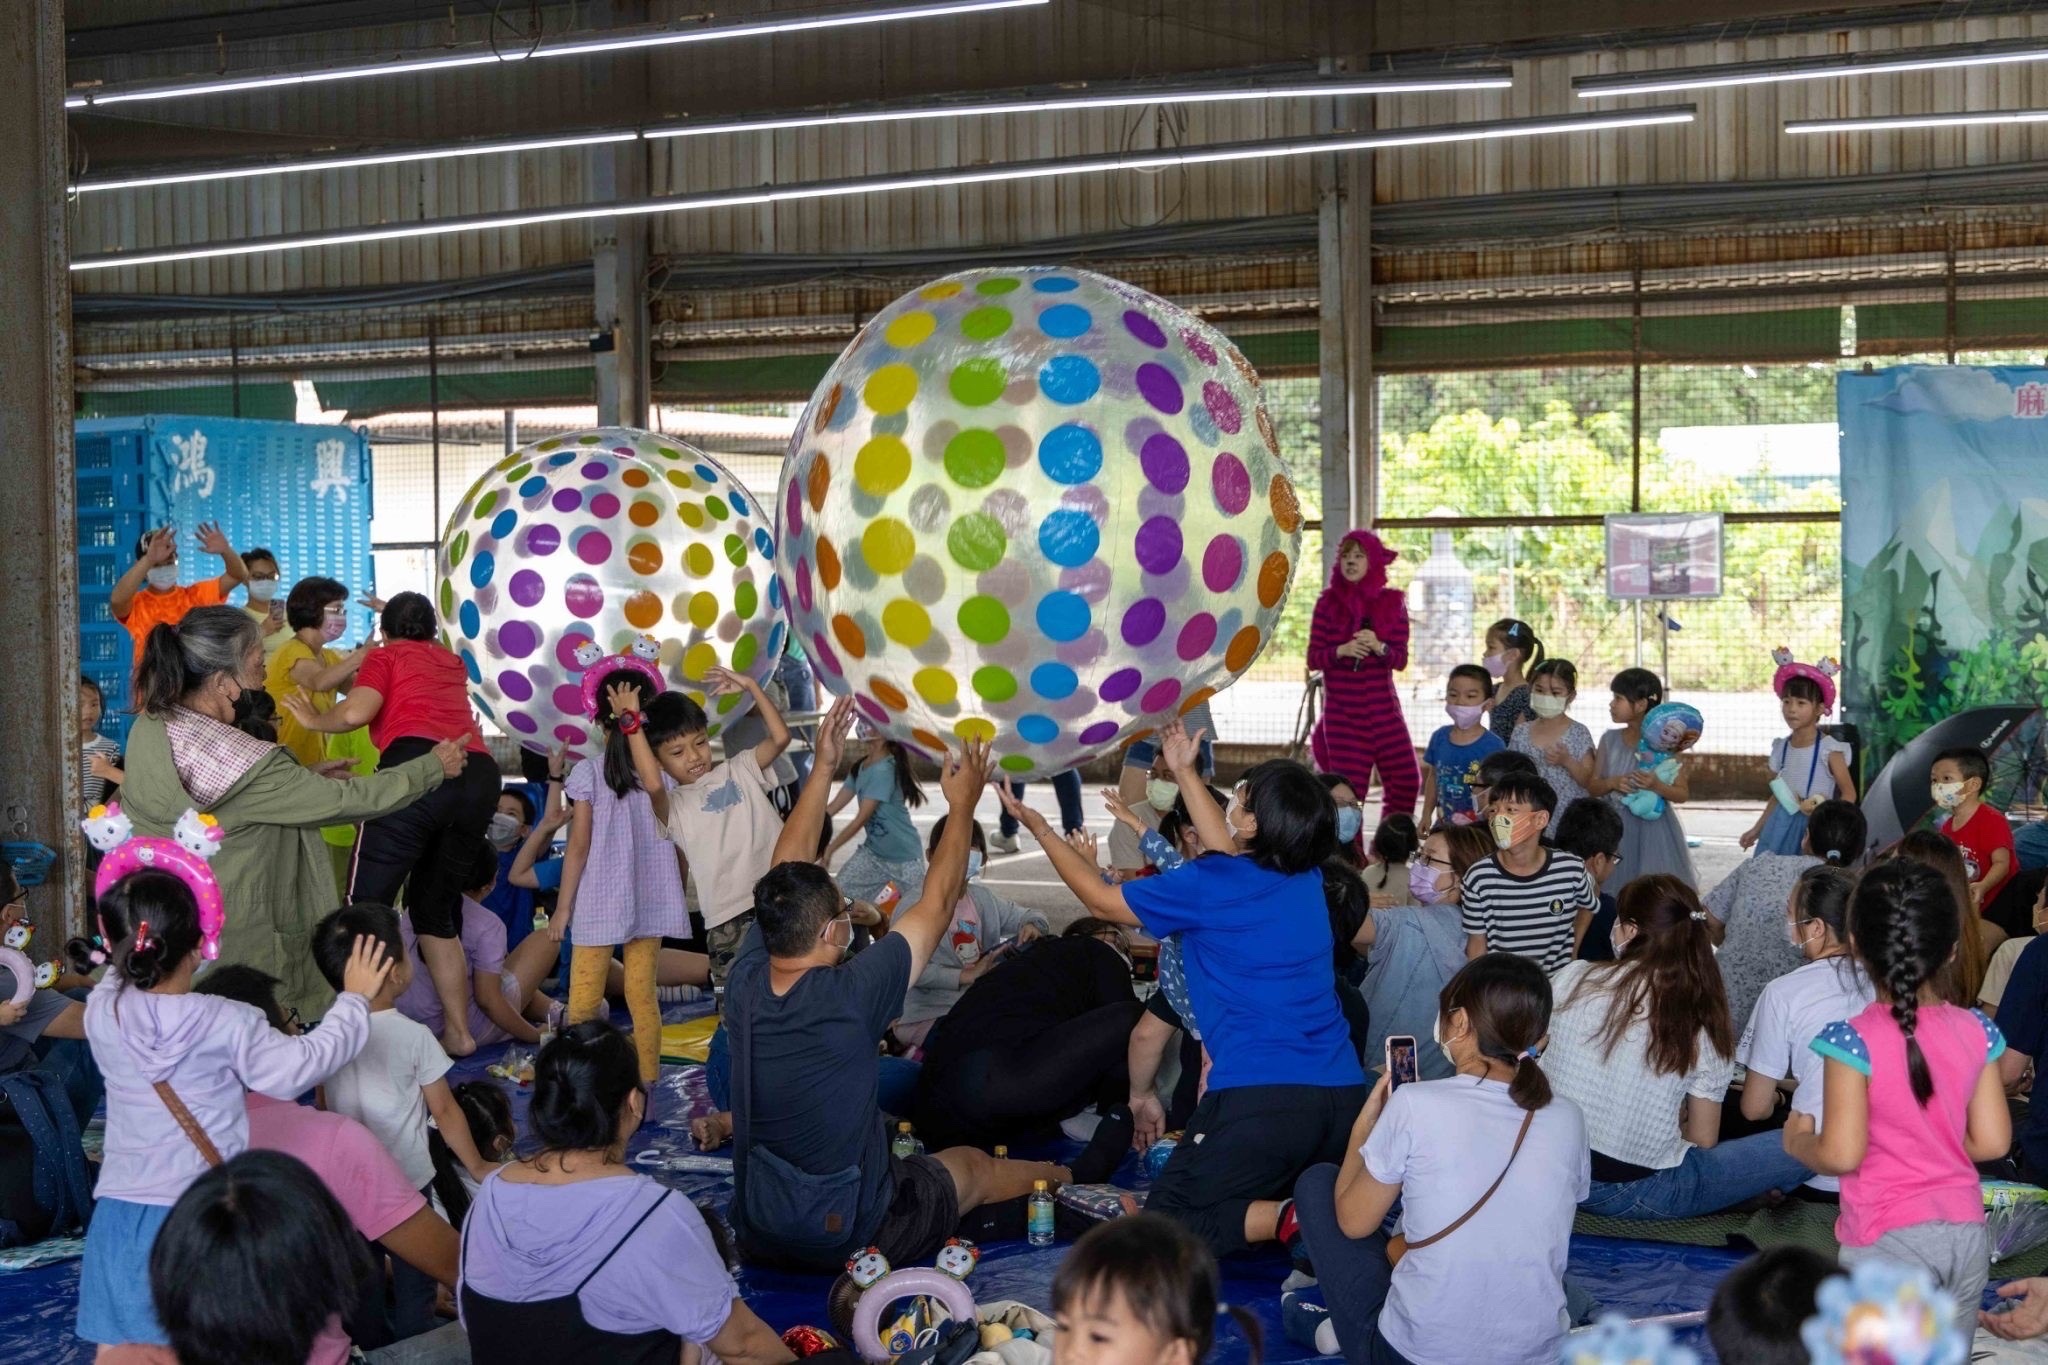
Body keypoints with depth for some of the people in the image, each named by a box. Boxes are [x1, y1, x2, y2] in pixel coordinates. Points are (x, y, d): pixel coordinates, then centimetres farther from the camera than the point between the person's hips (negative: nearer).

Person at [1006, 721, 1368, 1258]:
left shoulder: (1208, 887, -8)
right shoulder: (1307, 879, 10)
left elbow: (1101, 900, 9)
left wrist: (1039, 828, 20)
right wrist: (1185, 772, 42)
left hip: (1260, 1096, -7)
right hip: (1344, 1093, 7)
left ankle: (1291, 1221, -17)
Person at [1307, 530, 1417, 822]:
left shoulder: (1392, 602, 4)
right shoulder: (1329, 602, 2)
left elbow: (1401, 659, -1)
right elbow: (1313, 658, -2)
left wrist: (1378, 647, -21)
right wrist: (1342, 651, -21)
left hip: (1383, 709, 2)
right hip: (1341, 713, -2)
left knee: (1405, 781, -2)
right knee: (1349, 790, -2)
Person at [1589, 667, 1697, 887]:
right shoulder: (1610, 740, 5)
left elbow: (1683, 794, -3)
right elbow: (1592, 787, 8)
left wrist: (1656, 786, -21)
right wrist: (1611, 783, -13)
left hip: (1652, 827, -3)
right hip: (1618, 828, 3)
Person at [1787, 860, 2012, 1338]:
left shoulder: (1855, 1040, -17)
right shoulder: (1976, 1031, -3)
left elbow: (1841, 1154, -19)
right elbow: (1991, 1141, 2)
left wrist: (1797, 1141, 2)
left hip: (1889, 1242, -5)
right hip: (1967, 1235, 5)